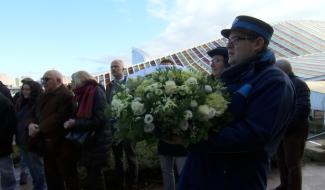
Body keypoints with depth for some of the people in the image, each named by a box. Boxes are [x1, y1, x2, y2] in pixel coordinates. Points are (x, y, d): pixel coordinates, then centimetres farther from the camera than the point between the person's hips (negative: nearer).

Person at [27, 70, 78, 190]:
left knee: (69, 178, 4)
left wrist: (39, 129, -18)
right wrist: (31, 124, -8)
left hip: (62, 145, -8)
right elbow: (33, 114, 13)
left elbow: (57, 118, -23)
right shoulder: (43, 97, 15)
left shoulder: (66, 96, -15)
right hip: (46, 144, 9)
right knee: (51, 179, 19)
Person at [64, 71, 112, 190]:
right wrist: (71, 122, -3)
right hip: (87, 139, 7)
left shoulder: (97, 92, -15)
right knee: (91, 171, 17)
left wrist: (75, 123, -19)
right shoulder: (83, 94, 10)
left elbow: (99, 119, -22)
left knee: (95, 173, 3)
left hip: (98, 140, -7)